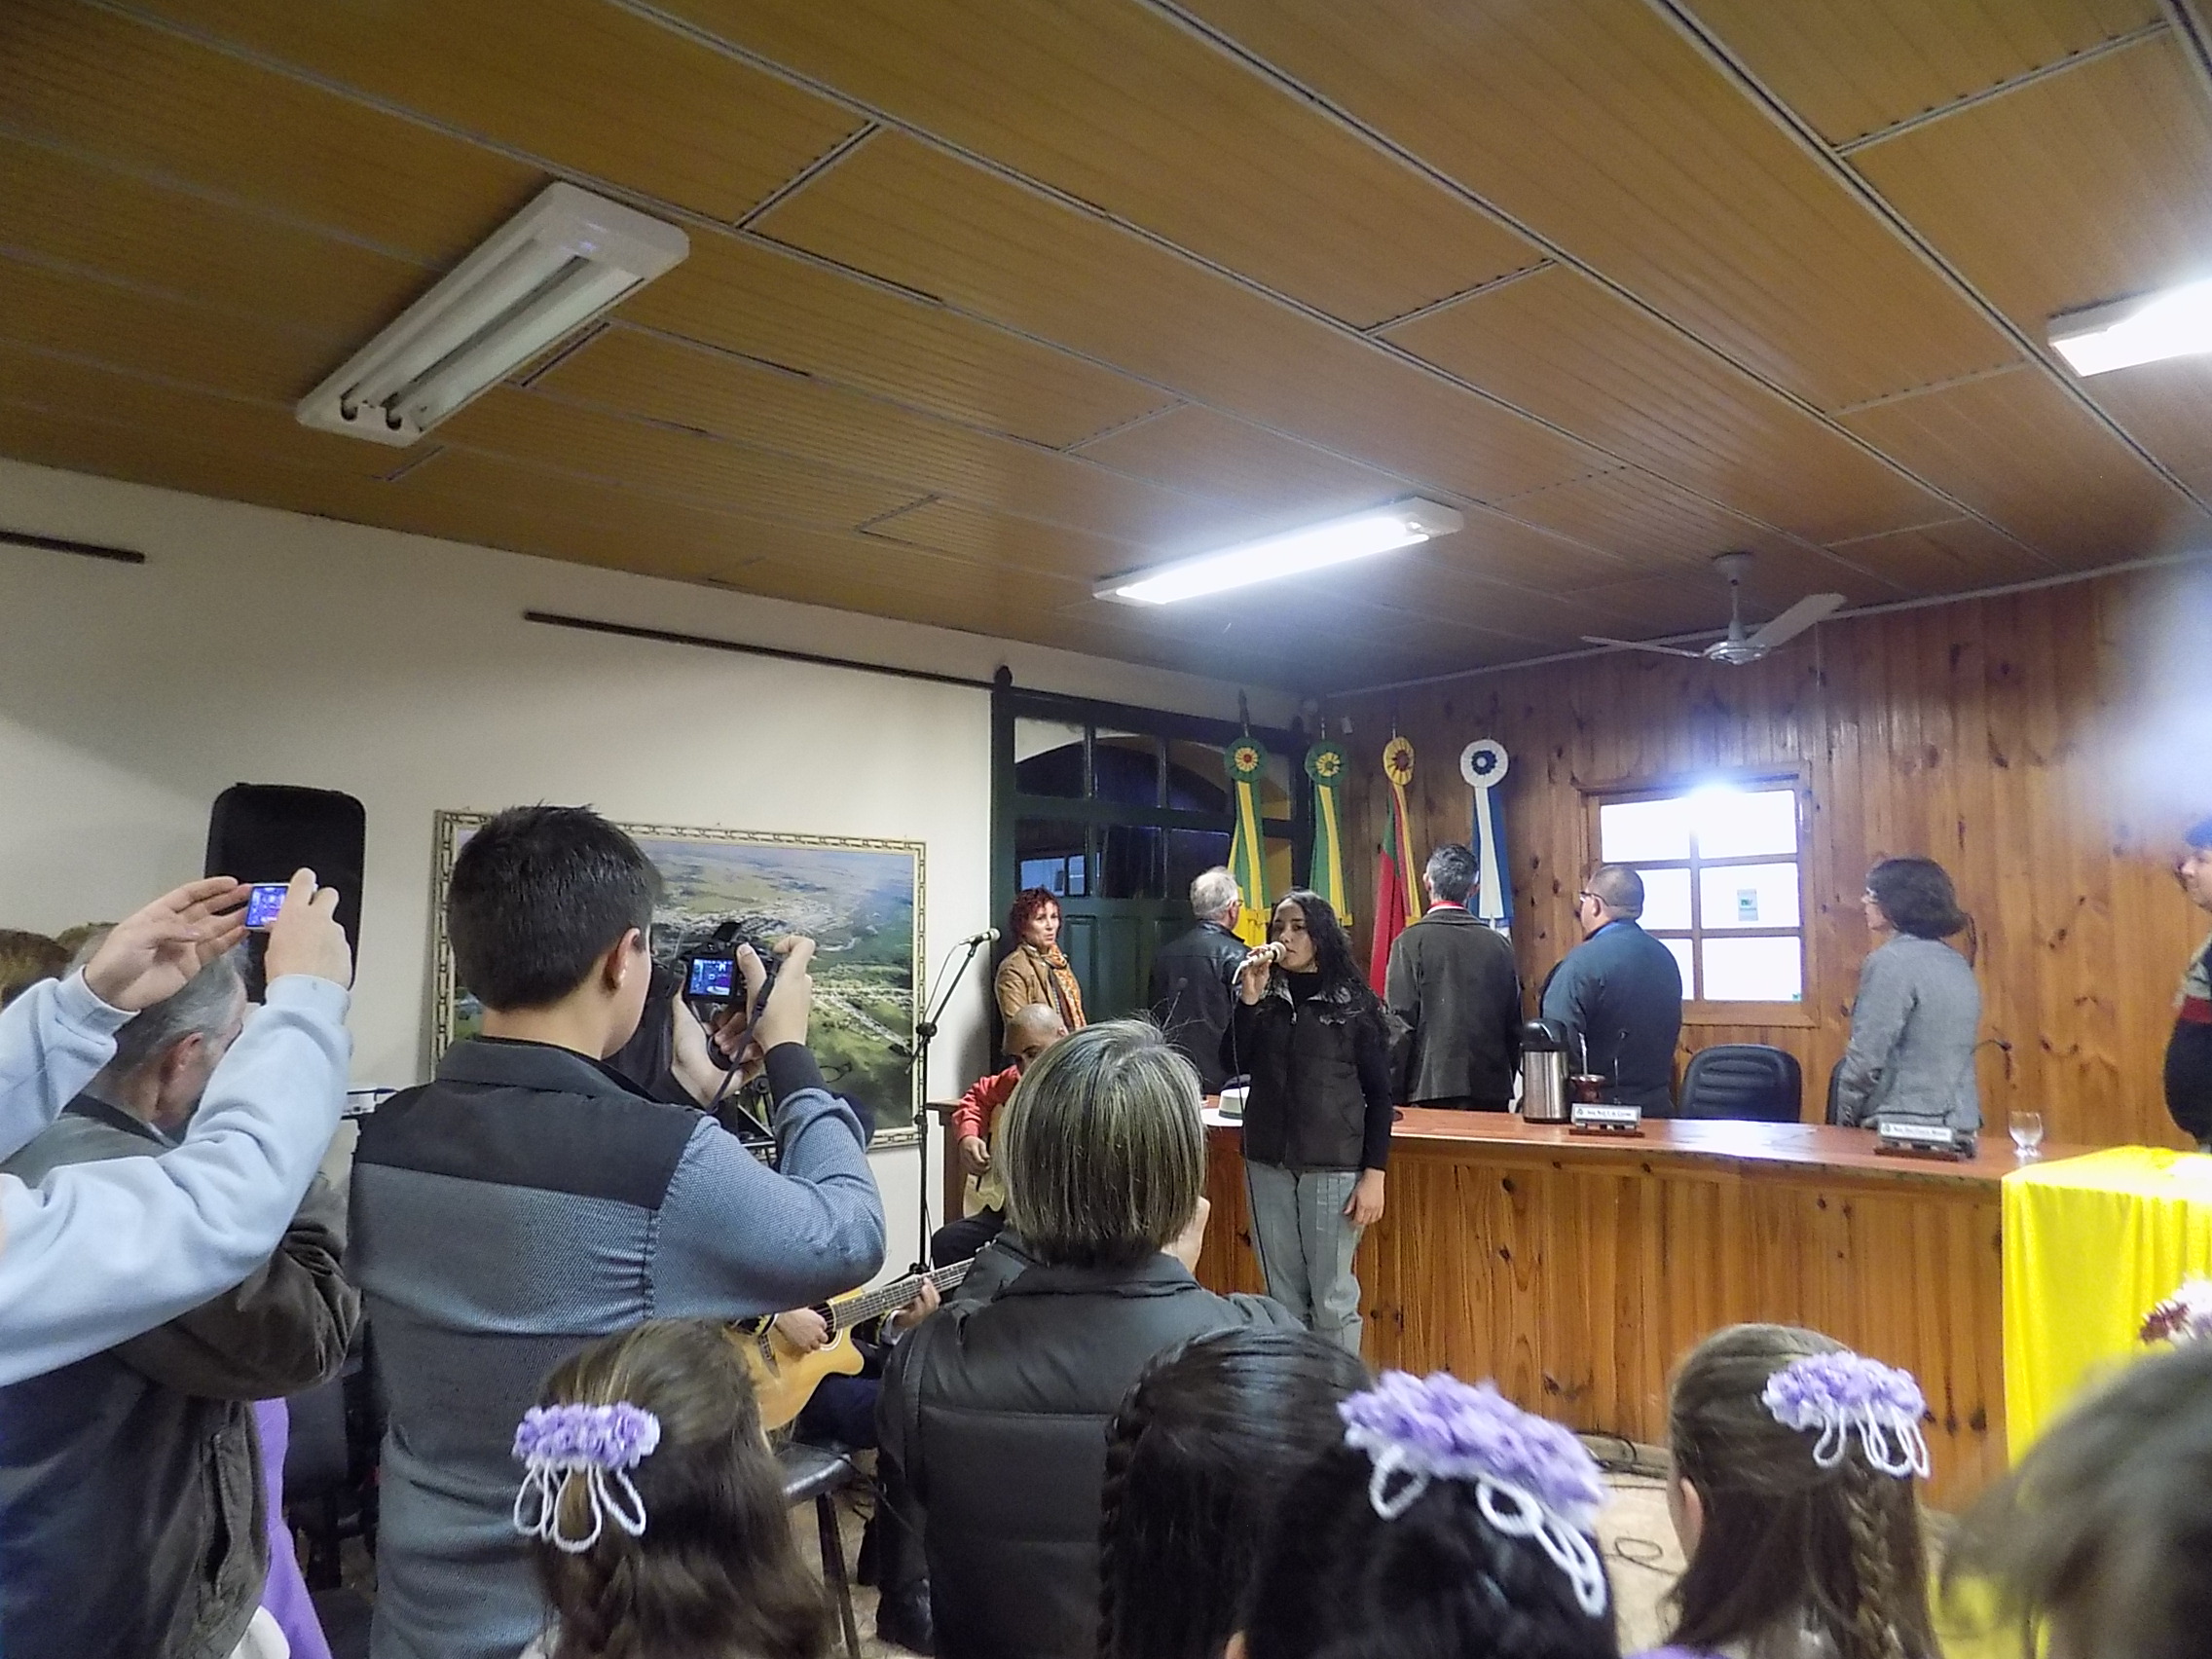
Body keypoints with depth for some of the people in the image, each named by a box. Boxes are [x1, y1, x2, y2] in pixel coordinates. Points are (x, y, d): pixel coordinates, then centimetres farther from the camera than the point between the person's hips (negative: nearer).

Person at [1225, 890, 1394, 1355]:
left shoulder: (1356, 1003, -2)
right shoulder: (1265, 997, 8)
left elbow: (1379, 1094, -2)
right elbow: (1234, 1062, -4)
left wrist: (1374, 1174, -8)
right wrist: (1250, 997, -13)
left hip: (1334, 1167, -3)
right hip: (1268, 1164, 4)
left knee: (1333, 1297, 2)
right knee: (1282, 1295, 11)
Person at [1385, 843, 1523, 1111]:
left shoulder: (1410, 942, -6)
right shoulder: (1499, 945, 6)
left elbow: (1400, 1025, -8)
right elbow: (1515, 1025, 11)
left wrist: (1394, 1094, -1)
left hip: (1429, 1090, -4)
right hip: (1493, 1092, 4)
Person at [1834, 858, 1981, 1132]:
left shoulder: (1892, 961, -15)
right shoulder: (1956, 963, 12)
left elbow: (1867, 1057, -18)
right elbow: (1950, 1051, 18)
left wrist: (1844, 1117, -5)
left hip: (1906, 1124, -8)